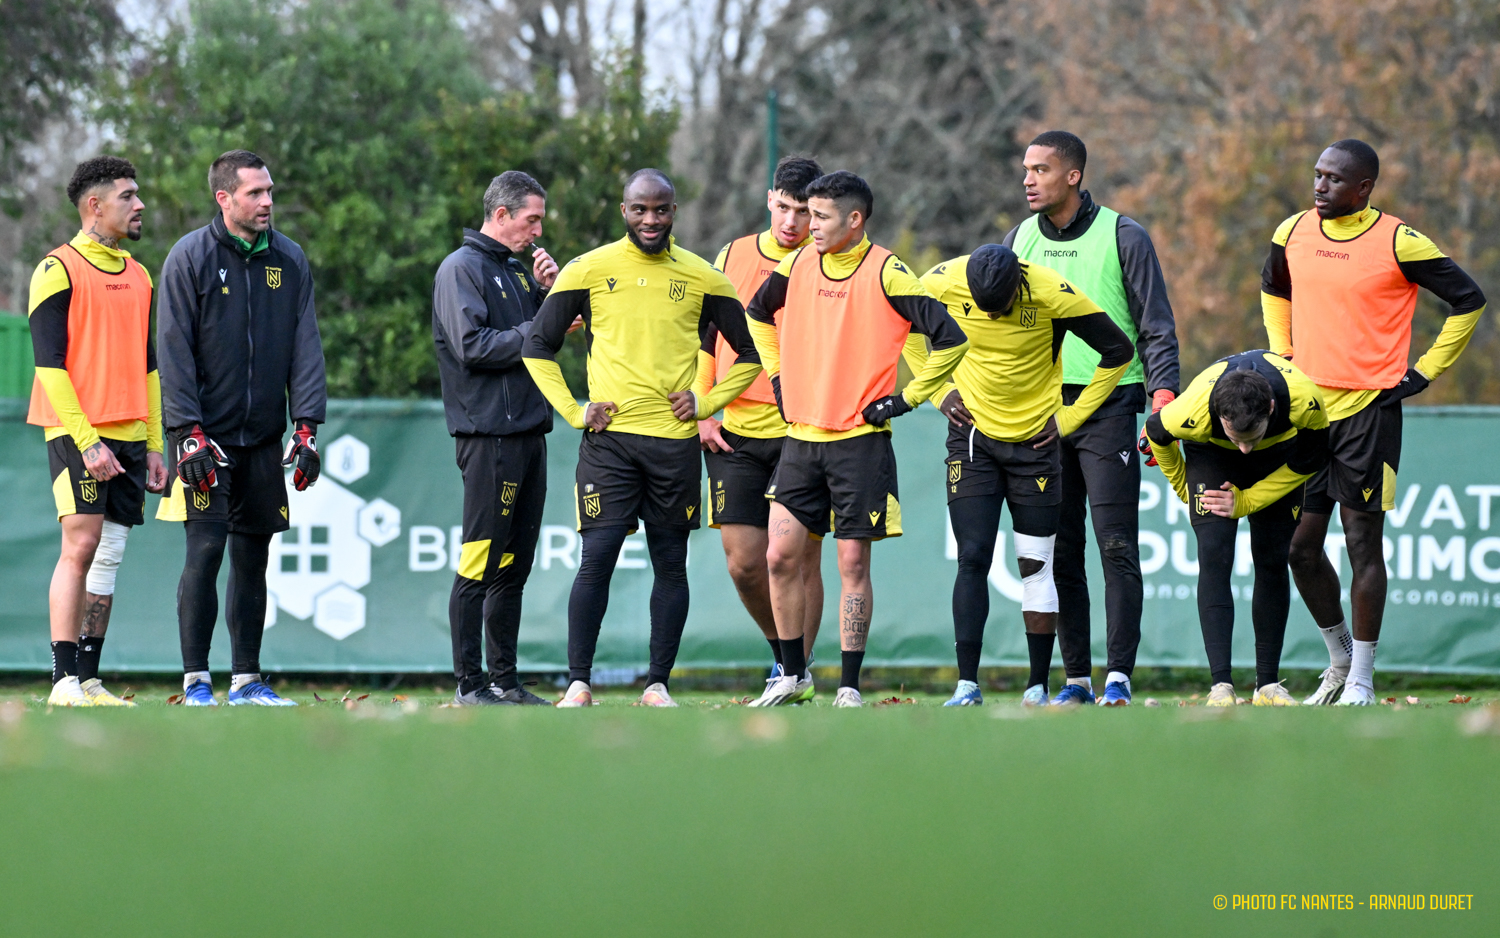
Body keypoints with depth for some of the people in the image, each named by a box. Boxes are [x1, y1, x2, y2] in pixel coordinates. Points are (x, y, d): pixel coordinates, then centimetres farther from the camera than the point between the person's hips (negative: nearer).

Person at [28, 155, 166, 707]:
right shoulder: (58, 269, -6)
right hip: (78, 434, -7)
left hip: (129, 436, 7)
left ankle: (88, 680, 7)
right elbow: (49, 363, -11)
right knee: (81, 543, -14)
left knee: (109, 556, 5)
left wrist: (153, 446, 14)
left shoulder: (138, 277, 17)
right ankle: (65, 681, -15)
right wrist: (86, 441, -18)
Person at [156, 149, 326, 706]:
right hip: (208, 439, -4)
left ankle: (246, 681, 12)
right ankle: (196, 683, -3)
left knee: (254, 556, 6)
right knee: (205, 553, -9)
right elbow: (173, 351, -6)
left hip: (265, 439, 4)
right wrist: (188, 433, -13)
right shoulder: (190, 258, -4)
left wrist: (307, 426, -2)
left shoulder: (289, 261, 8)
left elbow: (306, 346, 8)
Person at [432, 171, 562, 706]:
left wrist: (550, 291, 6)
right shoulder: (462, 269, -6)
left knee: (514, 565, 10)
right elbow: (473, 346, -17)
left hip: (529, 431, 9)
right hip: (489, 435, -9)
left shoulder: (516, 269, 20)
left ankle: (505, 681, 15)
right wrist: (538, 331, -12)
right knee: (480, 563, -8)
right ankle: (469, 684, -6)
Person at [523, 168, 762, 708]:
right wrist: (574, 411, 0)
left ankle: (658, 685, 11)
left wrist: (707, 404, 3)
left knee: (671, 564, 4)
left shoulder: (703, 279, 7)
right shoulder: (589, 271, 3)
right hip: (609, 439, -2)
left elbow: (749, 354, 16)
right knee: (597, 558, -9)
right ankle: (579, 684, -5)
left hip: (675, 440, 2)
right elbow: (538, 347, 10)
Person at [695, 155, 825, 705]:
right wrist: (702, 410, 7)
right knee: (743, 560, 1)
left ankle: (797, 670, 5)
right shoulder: (733, 258, 9)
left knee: (800, 557, -4)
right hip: (736, 432, 3)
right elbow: (705, 337, 15)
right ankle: (784, 654, 22)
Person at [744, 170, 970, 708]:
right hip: (801, 436, 5)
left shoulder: (886, 274, -11)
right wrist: (778, 376, 18)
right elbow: (758, 314, 27)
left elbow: (950, 340, -12)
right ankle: (792, 673, 14)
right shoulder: (798, 265, 6)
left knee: (853, 563, 0)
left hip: (860, 441, -5)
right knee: (782, 556, 0)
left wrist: (906, 400, -9)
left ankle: (849, 688, 6)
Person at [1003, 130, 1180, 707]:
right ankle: (1076, 678, 8)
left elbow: (1157, 327, 0)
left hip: (1109, 406, -4)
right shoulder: (1020, 240, 12)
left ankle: (1118, 675, -7)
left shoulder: (1122, 237, -1)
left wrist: (1163, 395, -11)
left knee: (1116, 546, -9)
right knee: (1060, 551, 4)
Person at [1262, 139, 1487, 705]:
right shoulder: (1293, 234, 5)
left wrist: (1424, 372, -3)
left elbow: (1468, 300, -2)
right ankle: (1339, 656, 27)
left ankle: (1361, 680, 4)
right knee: (1301, 546, 7)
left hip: (1369, 409, -5)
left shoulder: (1398, 243, -10)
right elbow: (1274, 290, 27)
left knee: (1363, 543, -3)